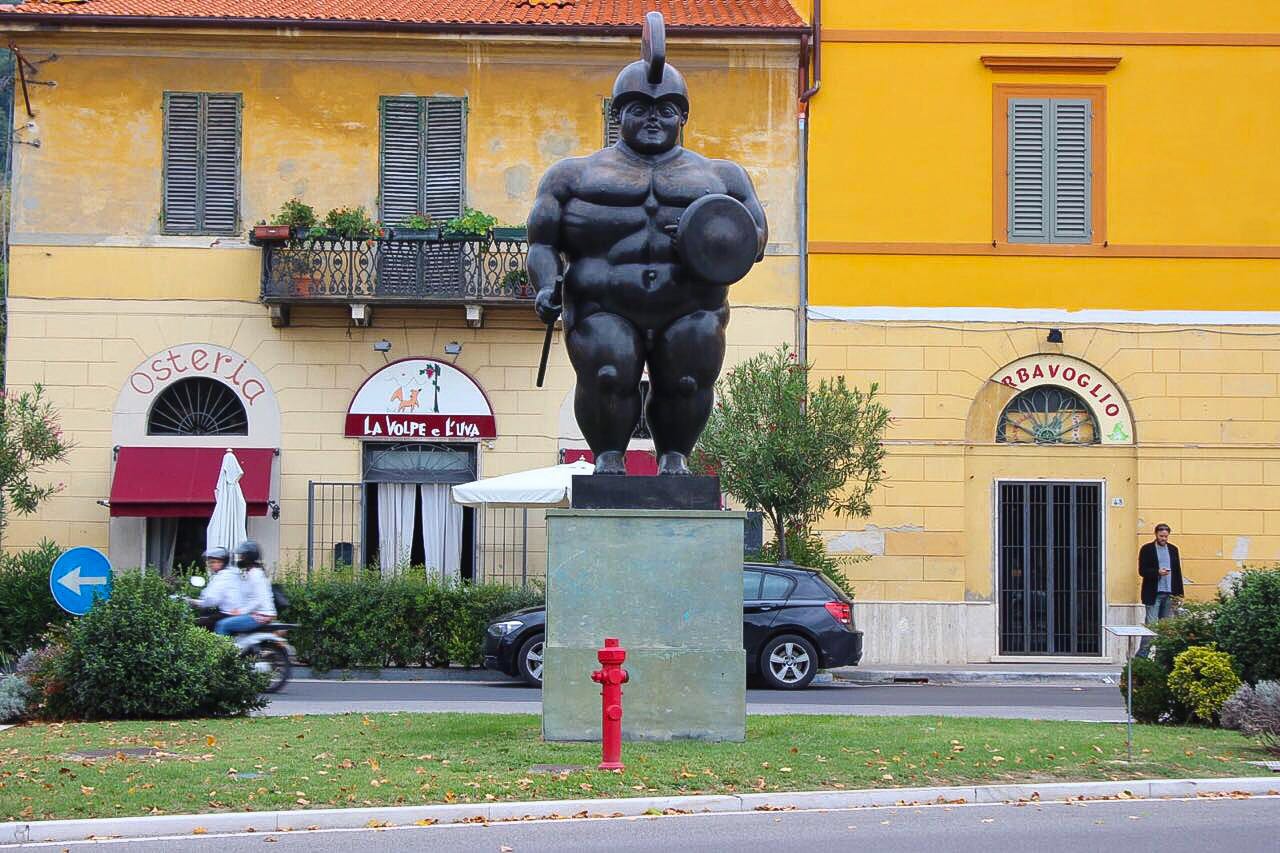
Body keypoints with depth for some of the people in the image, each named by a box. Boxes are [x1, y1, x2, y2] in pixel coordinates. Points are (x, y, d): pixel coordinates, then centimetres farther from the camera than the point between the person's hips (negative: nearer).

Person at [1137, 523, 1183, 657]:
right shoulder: (1147, 549, -1)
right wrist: (1157, 572, -22)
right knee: (1151, 624, -8)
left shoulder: (1173, 549, 12)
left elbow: (1178, 572, 13)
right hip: (1153, 594, -4)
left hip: (1169, 593, 4)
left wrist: (1179, 593, 8)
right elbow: (1142, 570, -6)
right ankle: (1142, 654, -4)